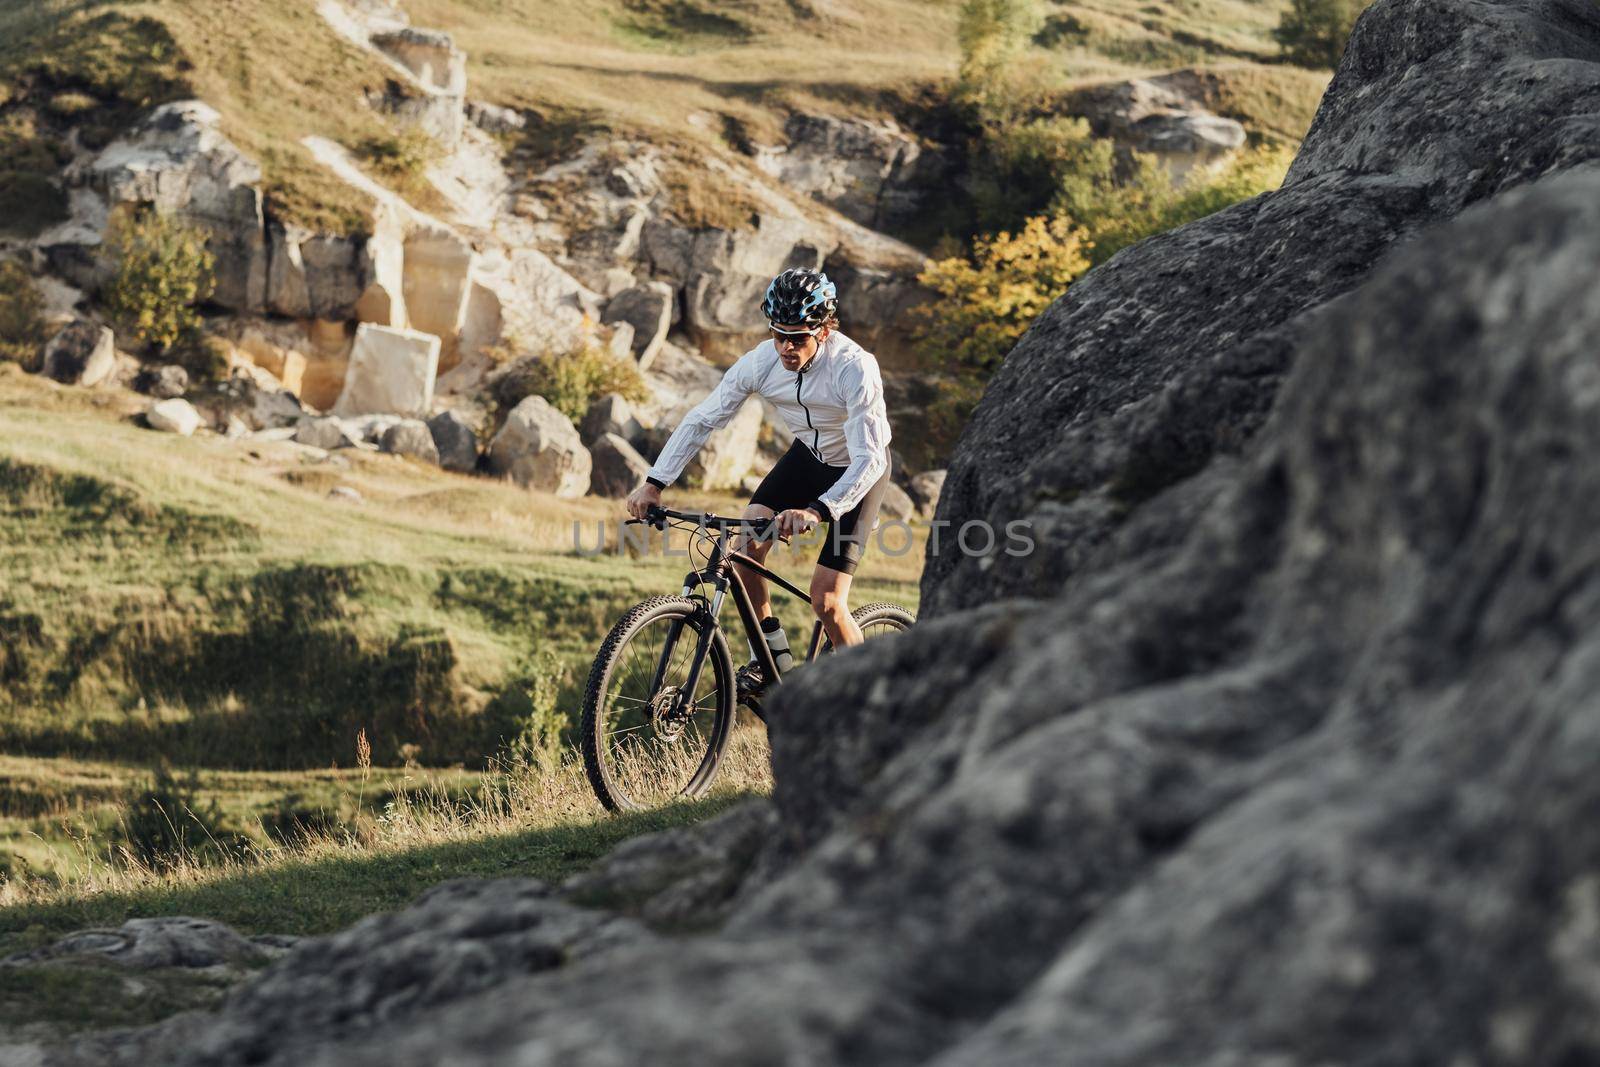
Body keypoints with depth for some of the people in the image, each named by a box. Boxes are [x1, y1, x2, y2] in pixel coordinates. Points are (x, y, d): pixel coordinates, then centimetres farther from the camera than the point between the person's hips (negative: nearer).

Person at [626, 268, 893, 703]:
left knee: (826, 601, -14)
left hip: (857, 471, -5)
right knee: (745, 547, -16)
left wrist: (819, 511, -54)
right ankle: (770, 656, 4)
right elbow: (701, 420, -13)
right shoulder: (762, 361, -21)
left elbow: (868, 459, -38)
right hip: (807, 456, 5)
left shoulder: (854, 368, -34)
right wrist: (654, 483, -24)